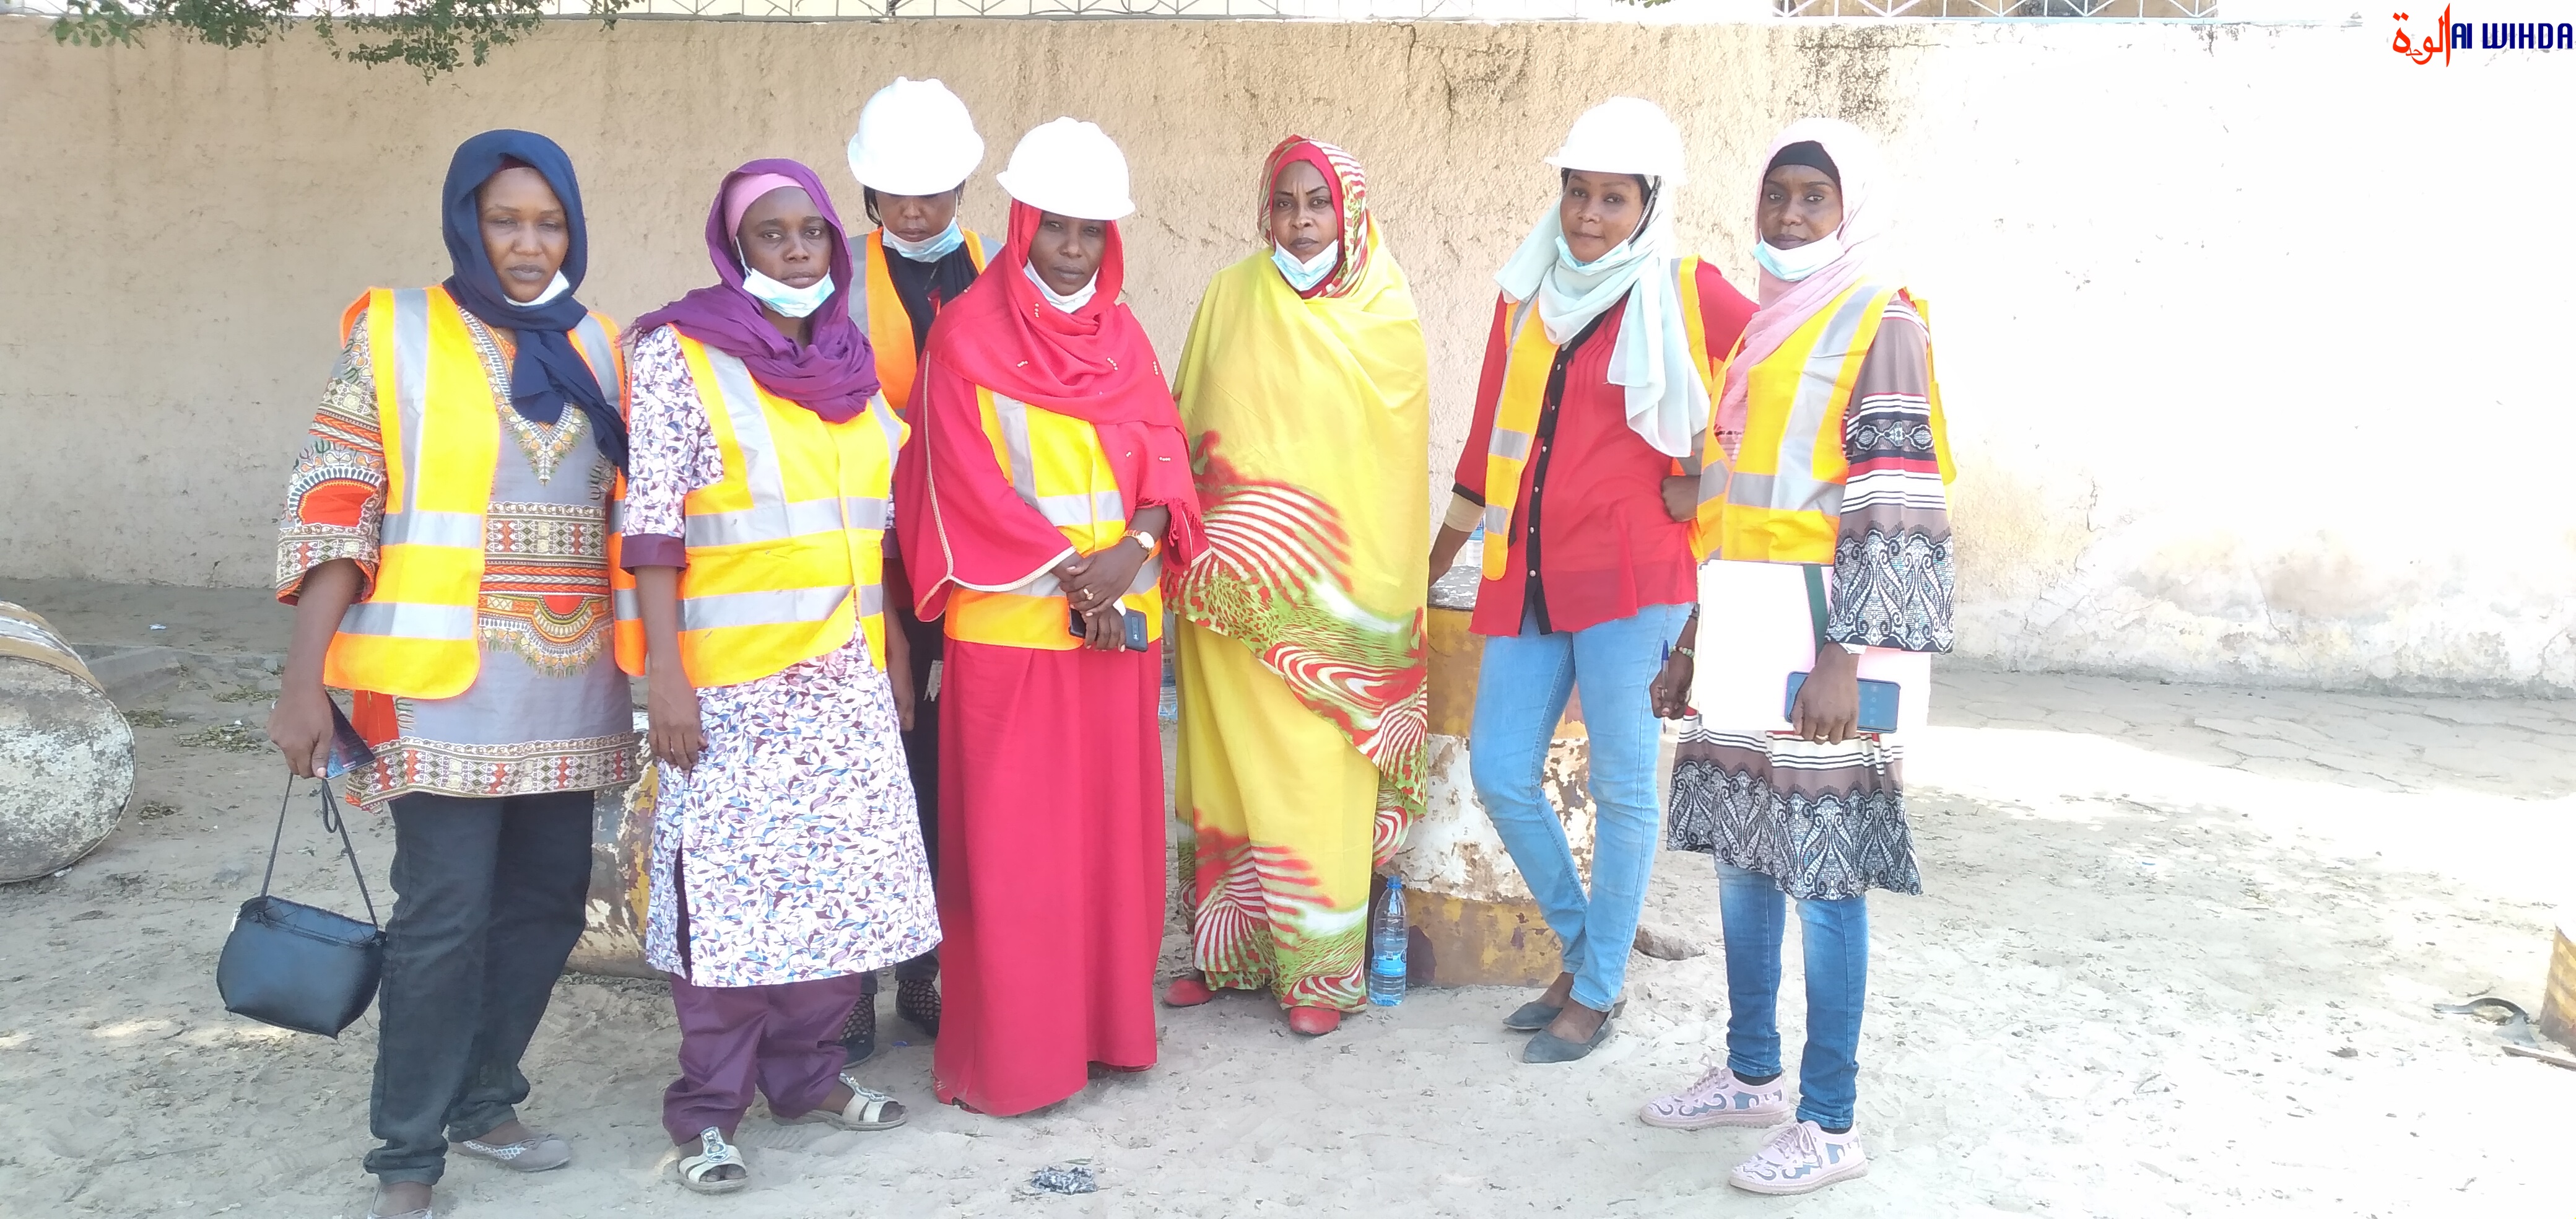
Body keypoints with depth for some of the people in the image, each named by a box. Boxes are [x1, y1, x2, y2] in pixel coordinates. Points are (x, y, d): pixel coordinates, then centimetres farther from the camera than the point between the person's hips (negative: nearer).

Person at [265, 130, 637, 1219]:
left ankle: (482, 1102, 28)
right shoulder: (397, 334, -1)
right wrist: (304, 680, -12)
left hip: (567, 684, 5)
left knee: (546, 898, 10)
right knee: (444, 915, -5)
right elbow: (331, 508, -6)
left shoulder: (595, 346, 12)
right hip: (447, 678, -5)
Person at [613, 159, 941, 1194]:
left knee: (839, 878, 8)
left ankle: (808, 1071, 25)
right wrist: (664, 673, -16)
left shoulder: (850, 362, 12)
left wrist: (896, 662, 15)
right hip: (731, 678, -5)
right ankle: (707, 1109, 11)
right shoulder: (678, 354, -4)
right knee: (731, 886, -2)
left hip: (847, 676, 5)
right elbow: (652, 521, -10)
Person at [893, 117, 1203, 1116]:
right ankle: (1007, 1053, 7)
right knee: (1013, 843, -1)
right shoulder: (968, 333, -3)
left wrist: (1134, 548, -12)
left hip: (1123, 616, 5)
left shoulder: (1121, 333, 13)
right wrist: (1070, 575, -15)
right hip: (1012, 622, -5)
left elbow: (1163, 452, 7)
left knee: (1115, 827, 10)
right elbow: (969, 481, -10)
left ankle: (1107, 1020, 22)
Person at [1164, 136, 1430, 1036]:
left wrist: (1383, 587, 0)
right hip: (1234, 587, 2)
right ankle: (1227, 950, 19)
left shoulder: (1388, 321, 3)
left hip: (1335, 589, -2)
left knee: (1320, 769, -3)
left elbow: (1400, 462, 4)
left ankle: (1320, 970, 8)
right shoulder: (1230, 298, 7)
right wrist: (1193, 541, 5)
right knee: (1231, 761, 6)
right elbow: (1189, 429, 11)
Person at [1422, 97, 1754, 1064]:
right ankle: (1581, 951, 28)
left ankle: (1598, 993, 18)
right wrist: (1436, 561, 22)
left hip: (1630, 577, -5)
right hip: (1527, 578, 5)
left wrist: (1705, 479, -2)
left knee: (1621, 789, 3)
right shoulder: (1527, 294, 10)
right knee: (1500, 776, 7)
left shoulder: (1690, 296, -5)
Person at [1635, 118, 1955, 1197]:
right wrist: (1694, 648, 18)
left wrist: (1843, 659, -21)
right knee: (1741, 856, 13)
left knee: (1822, 878, -3)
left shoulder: (1880, 323, -6)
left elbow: (1895, 513, -14)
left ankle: (1829, 1125, 8)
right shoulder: (1763, 327, 18)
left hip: (1821, 647, -8)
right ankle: (1751, 1075, 28)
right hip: (1746, 648, 8)